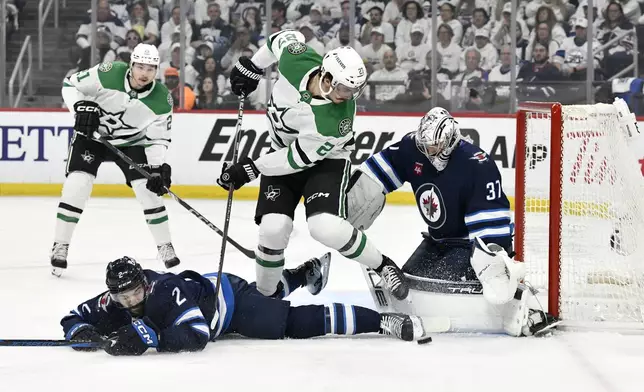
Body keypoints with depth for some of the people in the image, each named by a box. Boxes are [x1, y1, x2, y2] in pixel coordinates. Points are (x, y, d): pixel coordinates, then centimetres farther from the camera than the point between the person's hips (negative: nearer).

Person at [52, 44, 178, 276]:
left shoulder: (162, 100, -20)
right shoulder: (108, 74, -27)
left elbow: (158, 138, -11)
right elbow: (71, 84, -13)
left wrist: (157, 167, -24)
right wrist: (82, 107, -30)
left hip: (131, 142, 1)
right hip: (91, 135, -1)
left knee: (148, 189, -9)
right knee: (77, 184, -16)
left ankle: (165, 247, 8)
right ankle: (60, 246, -5)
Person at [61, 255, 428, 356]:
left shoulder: (166, 292, -40)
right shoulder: (113, 303, -21)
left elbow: (197, 335, -49)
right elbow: (73, 318, -13)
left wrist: (148, 337, -55)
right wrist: (83, 333, -36)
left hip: (229, 297, -8)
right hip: (204, 289, 8)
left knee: (295, 322, -13)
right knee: (268, 293, 34)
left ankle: (382, 320, -11)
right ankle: (307, 273, 62)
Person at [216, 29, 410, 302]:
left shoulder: (336, 120, -35)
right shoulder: (295, 59, -26)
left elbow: (299, 158, -26)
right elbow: (286, 37, 0)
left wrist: (250, 169, -21)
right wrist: (251, 67, 8)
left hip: (325, 160, -4)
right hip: (283, 152, 4)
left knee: (325, 226, -27)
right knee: (273, 227, -15)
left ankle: (382, 266, -1)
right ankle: (264, 294, 9)